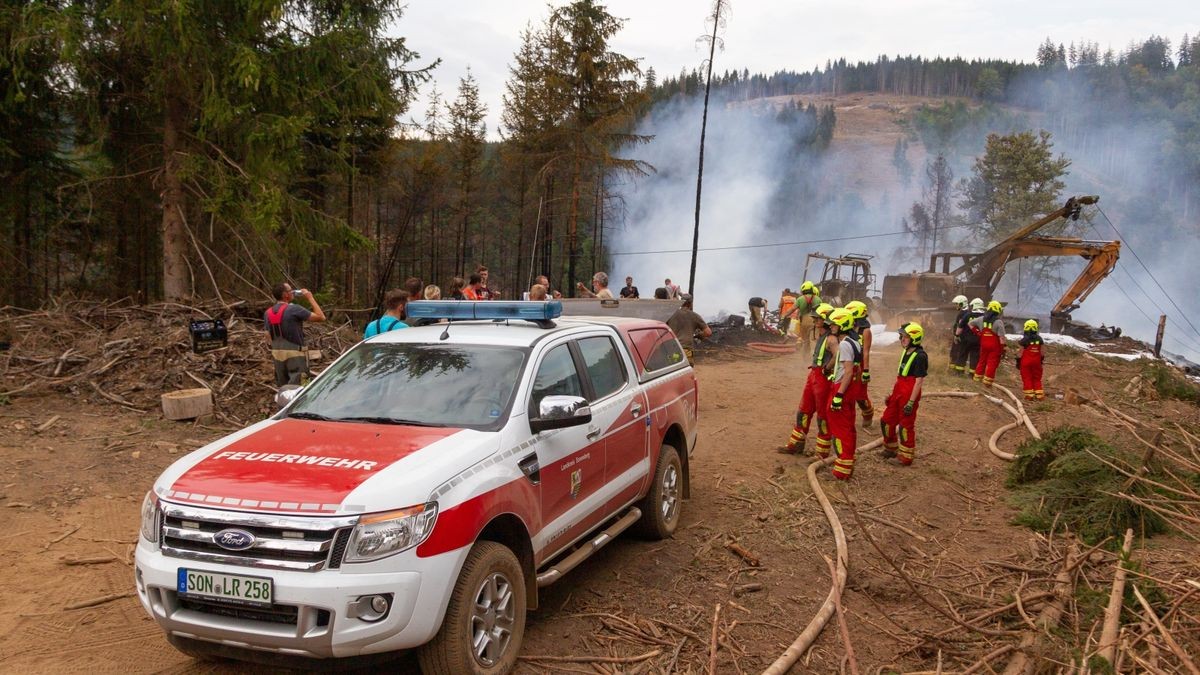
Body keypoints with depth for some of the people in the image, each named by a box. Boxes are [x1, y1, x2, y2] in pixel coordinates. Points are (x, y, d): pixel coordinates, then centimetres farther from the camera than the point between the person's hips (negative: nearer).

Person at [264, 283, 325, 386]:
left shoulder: (267, 313, 6)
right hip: (295, 354, -6)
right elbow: (321, 317, -12)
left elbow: (268, 337, 12)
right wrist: (310, 298, -5)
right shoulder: (294, 309, -15)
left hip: (277, 354, 7)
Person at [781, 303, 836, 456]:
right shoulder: (820, 336, 11)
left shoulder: (831, 339, -18)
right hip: (813, 376, 10)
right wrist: (814, 366, 12)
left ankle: (822, 453, 11)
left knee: (823, 416, 1)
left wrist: (826, 369, -24)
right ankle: (796, 445, 27)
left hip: (823, 379, -9)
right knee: (803, 411, 16)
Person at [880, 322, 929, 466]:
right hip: (898, 392, 9)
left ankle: (906, 457, 15)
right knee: (886, 420, 15)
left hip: (909, 394, -9)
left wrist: (911, 402, -21)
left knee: (906, 426, 2)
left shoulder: (920, 356, -17)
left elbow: (919, 381, -19)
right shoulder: (906, 352, 10)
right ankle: (890, 449, 34)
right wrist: (891, 394, 18)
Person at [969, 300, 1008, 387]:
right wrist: (1003, 349, -9)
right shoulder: (998, 322, -13)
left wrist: (976, 333, 15)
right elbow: (1001, 337, -15)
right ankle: (987, 381, -4)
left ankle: (977, 378, 23)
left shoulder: (982, 319, 4)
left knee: (982, 361, 18)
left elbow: (970, 323, 17)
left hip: (984, 344, 5)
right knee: (992, 363, -1)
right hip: (995, 346, -5)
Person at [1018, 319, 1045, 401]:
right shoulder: (1039, 339, 2)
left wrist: (1018, 361, -1)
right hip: (1036, 361, 4)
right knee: (1037, 378, 12)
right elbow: (1041, 351, 5)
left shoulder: (1024, 340, -11)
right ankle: (1039, 395, 10)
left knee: (1027, 379, 3)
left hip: (1026, 362, -4)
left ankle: (1029, 395, 1)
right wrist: (1041, 360, 17)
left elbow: (1021, 352, -9)